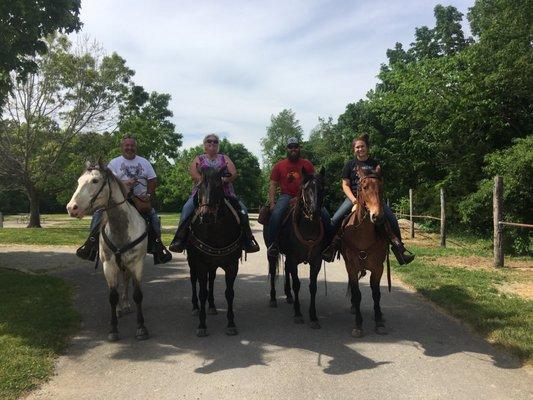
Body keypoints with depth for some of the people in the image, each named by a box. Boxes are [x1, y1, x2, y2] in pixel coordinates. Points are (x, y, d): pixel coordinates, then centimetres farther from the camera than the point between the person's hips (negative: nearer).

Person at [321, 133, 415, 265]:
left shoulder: (375, 163, 11)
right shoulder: (350, 165, 8)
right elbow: (345, 185, 3)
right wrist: (353, 198, -12)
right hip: (354, 197, 0)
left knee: (391, 218, -17)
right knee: (336, 219, -20)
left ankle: (398, 245, -5)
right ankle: (334, 244, -3)